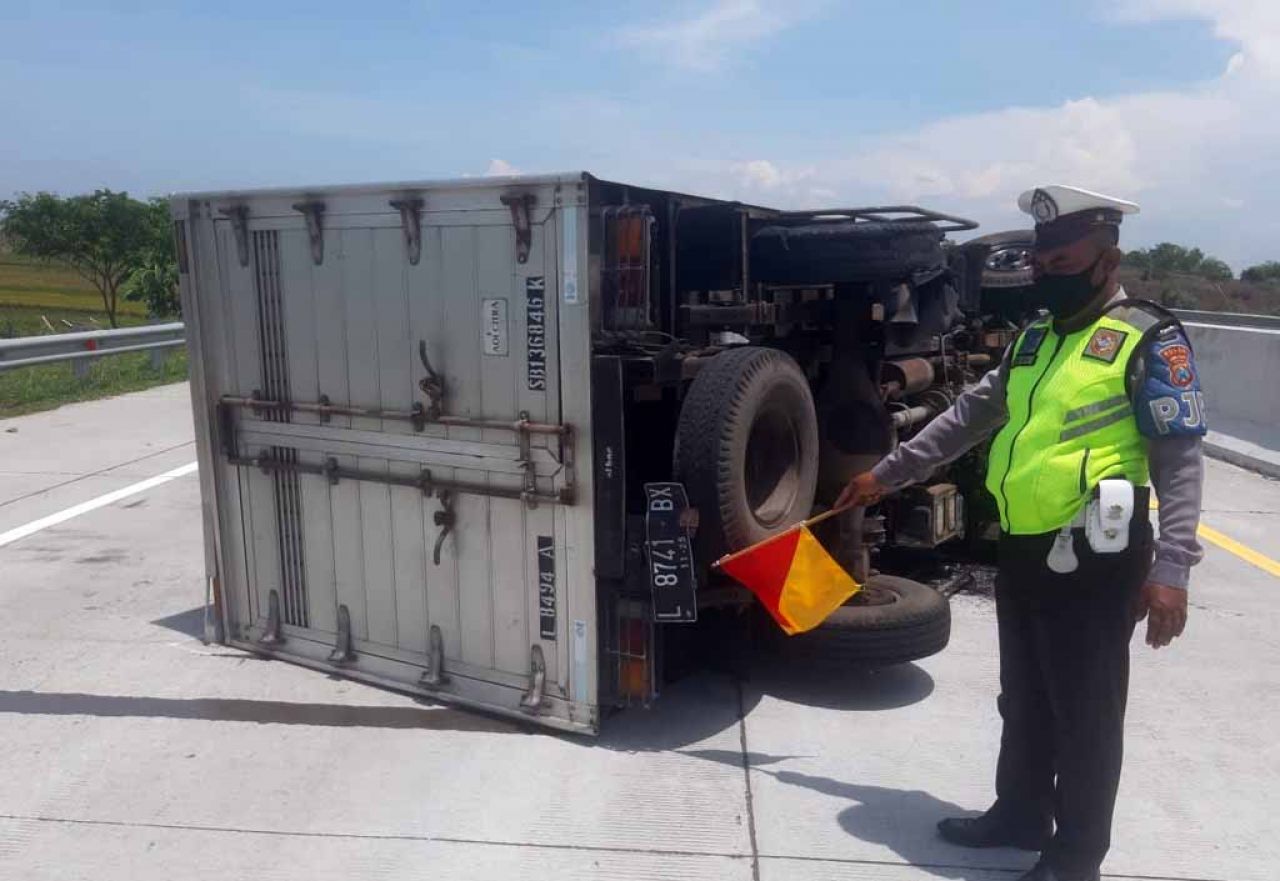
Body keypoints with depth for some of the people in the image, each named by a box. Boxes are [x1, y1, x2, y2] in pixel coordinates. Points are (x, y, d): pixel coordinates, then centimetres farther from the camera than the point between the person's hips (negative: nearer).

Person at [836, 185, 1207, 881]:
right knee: (1023, 702, 20)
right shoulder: (1035, 336, 13)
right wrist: (887, 473, 18)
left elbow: (1180, 461, -13)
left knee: (1084, 714, 7)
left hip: (1091, 560, -7)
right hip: (1021, 551, 7)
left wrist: (1170, 569, -22)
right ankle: (1020, 815, 39)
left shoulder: (1149, 340, -9)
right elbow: (972, 415, 19)